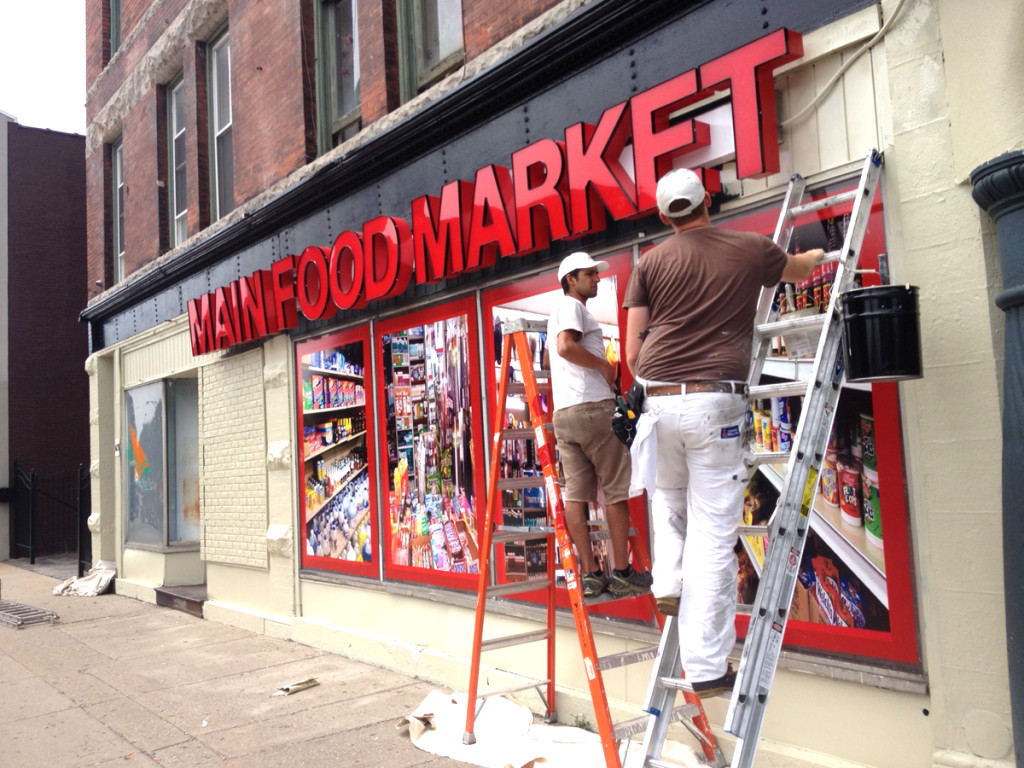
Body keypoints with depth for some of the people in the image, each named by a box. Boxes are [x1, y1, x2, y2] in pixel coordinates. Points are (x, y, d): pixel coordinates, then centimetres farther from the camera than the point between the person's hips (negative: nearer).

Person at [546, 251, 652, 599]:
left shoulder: (562, 311, 27)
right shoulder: (570, 305, -2)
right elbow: (566, 346, -20)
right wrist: (605, 365, -9)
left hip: (563, 413, 9)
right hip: (591, 406, -9)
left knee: (576, 493, 1)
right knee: (617, 489, -3)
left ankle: (590, 574, 2)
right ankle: (622, 574, 1)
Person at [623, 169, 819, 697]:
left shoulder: (650, 263, 9)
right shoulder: (750, 249, 9)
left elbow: (632, 352, 6)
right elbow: (799, 270, 33)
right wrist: (814, 255, 56)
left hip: (660, 401, 2)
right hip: (715, 403, -2)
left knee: (668, 500, 30)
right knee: (712, 534, 0)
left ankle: (668, 583, 16)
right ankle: (707, 666, 4)